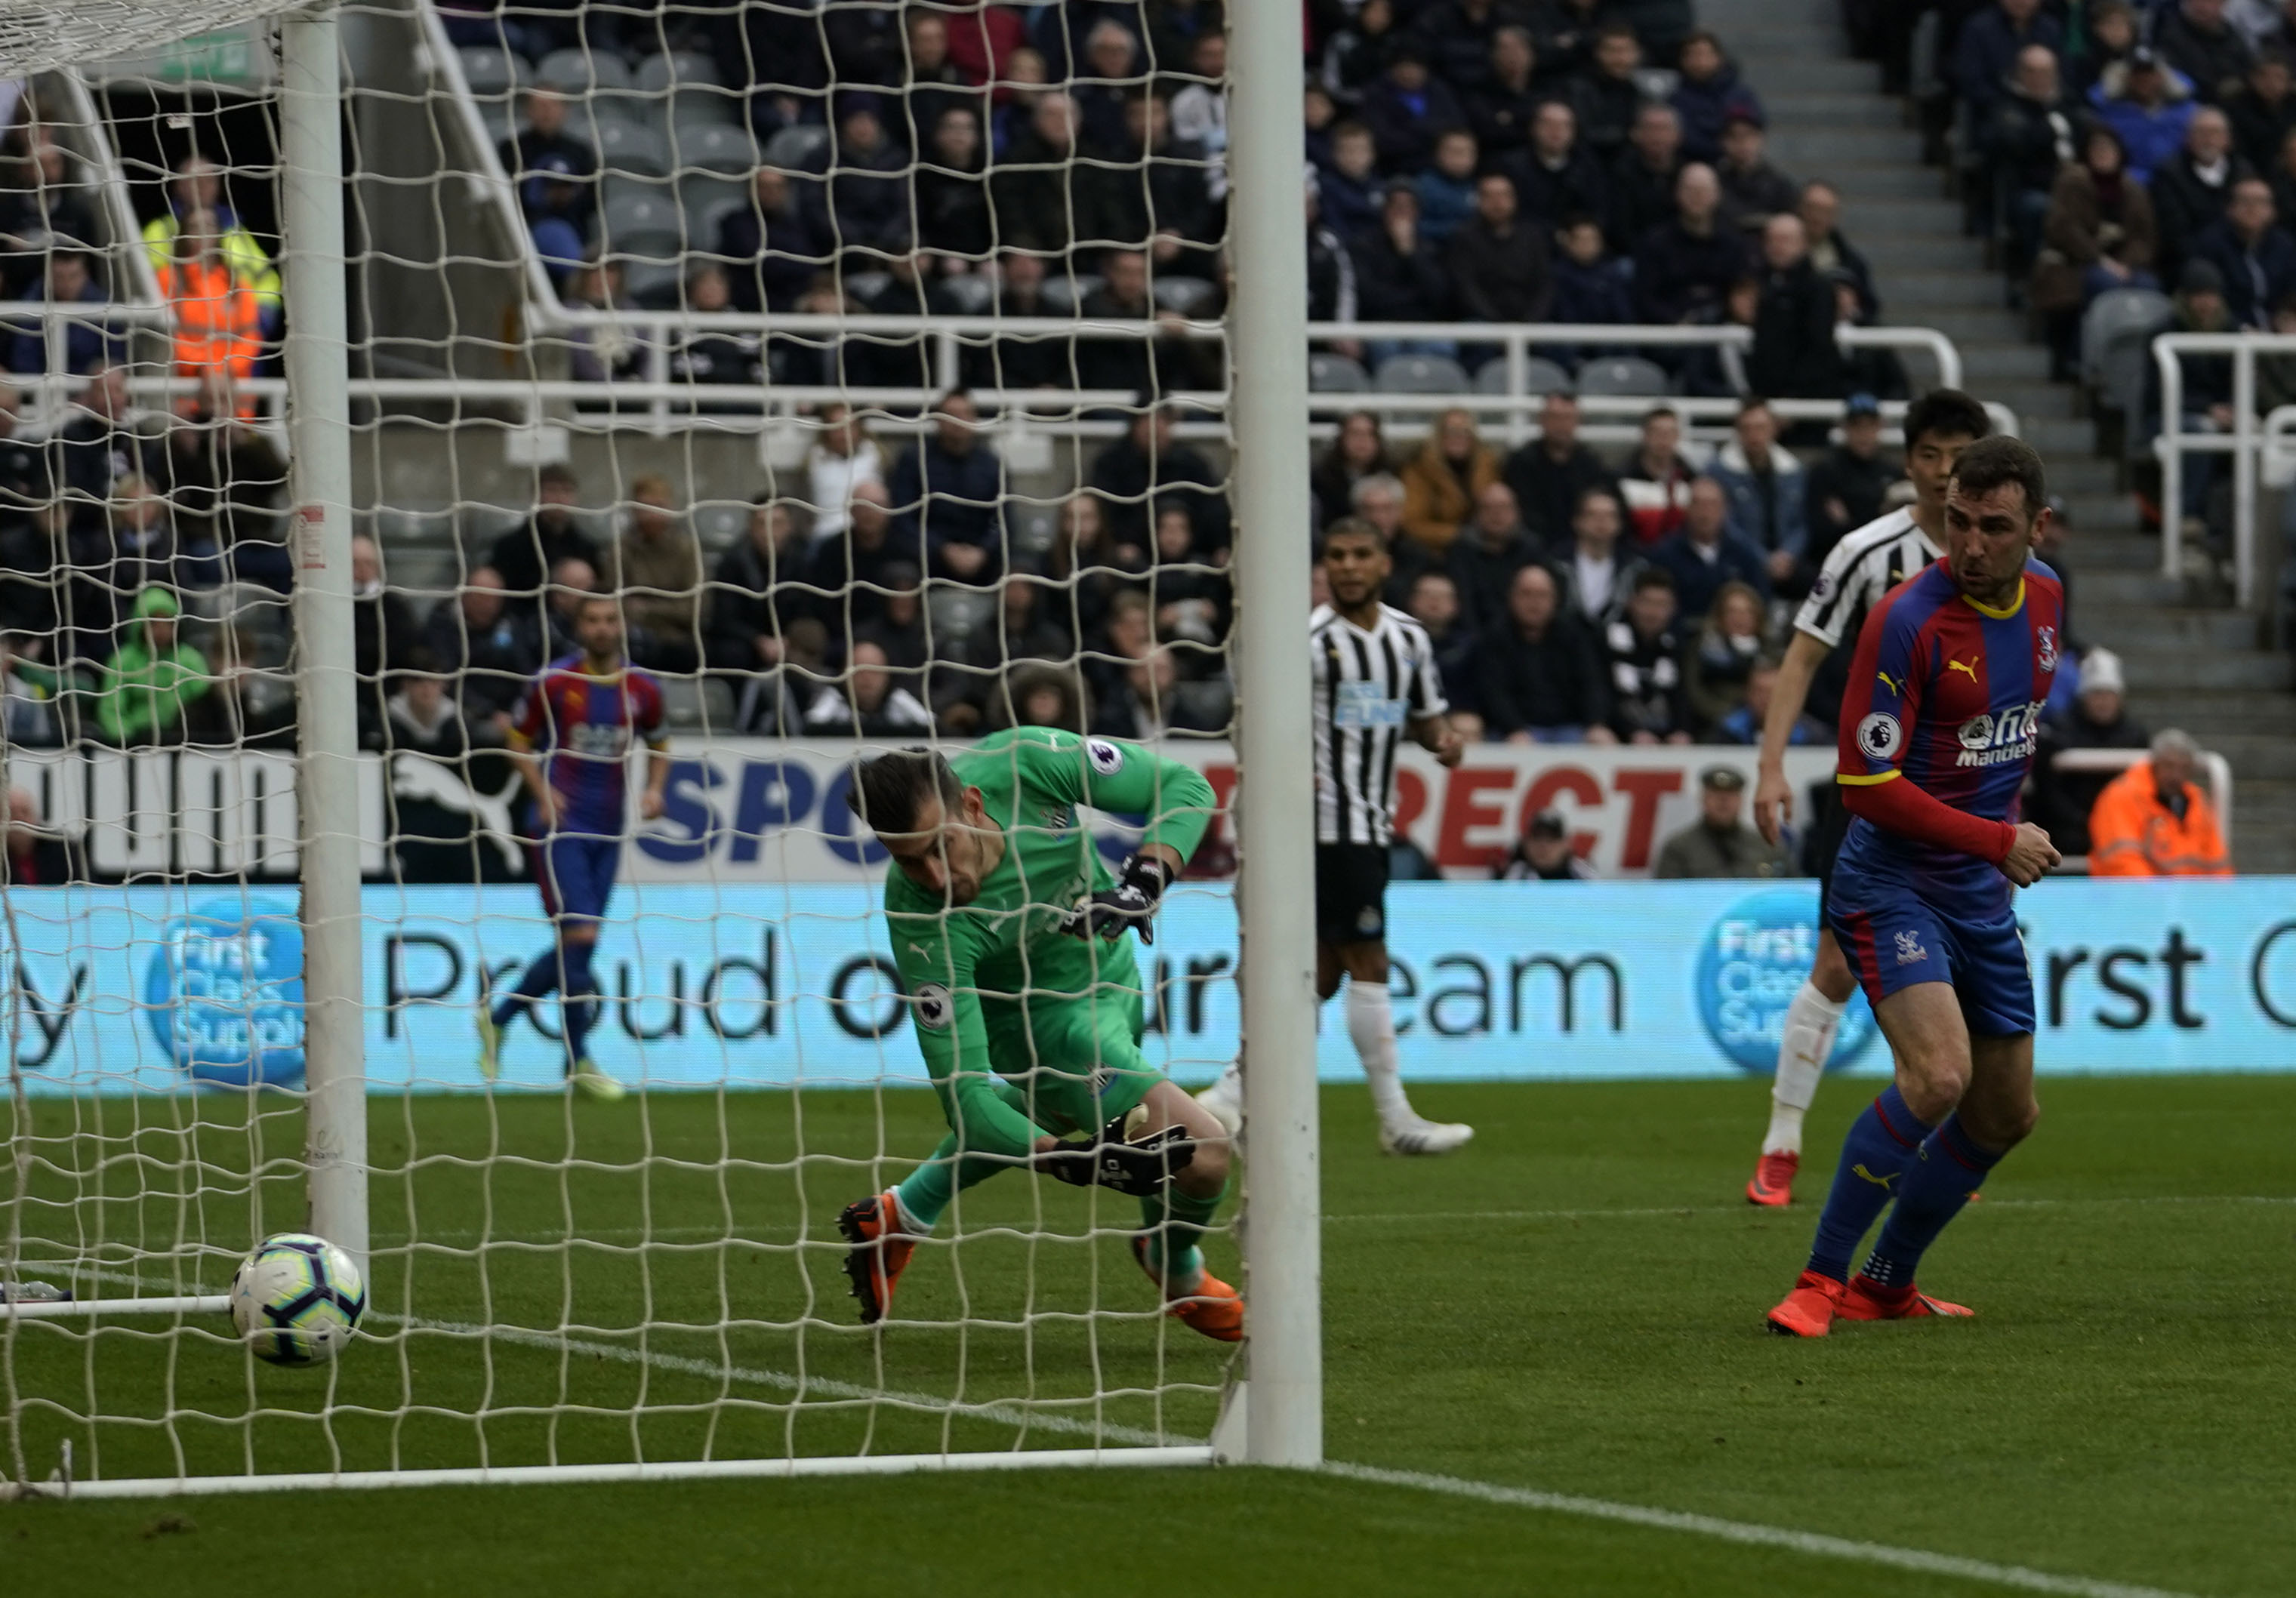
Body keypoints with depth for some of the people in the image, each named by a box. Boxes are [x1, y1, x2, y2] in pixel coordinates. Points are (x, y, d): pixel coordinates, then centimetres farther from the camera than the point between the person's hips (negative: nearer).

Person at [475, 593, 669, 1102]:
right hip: (559, 826, -5)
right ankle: (579, 1061, -5)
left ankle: (498, 1013, 30)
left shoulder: (642, 688, 4)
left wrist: (655, 789, -1)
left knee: (573, 947, 8)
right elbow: (519, 739, 4)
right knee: (581, 935, -14)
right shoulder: (553, 682, -6)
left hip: (607, 830, 5)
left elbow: (659, 745, 19)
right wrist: (542, 792, -11)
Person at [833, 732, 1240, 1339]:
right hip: (1044, 1024, -6)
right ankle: (1176, 1270, 18)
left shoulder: (1026, 763, -30)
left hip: (1112, 968, 6)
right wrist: (1073, 1163, -48)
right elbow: (964, 1095, -34)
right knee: (1200, 1149, -17)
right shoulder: (926, 931, -37)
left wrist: (1144, 882, -36)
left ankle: (898, 1219, 53)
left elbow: (1186, 787, -19)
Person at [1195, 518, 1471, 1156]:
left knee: (1323, 974, 9)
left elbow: (1426, 715, 22)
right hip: (1333, 821, -8)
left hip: (1372, 824, 8)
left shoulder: (1408, 638, 11)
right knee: (1368, 963, -9)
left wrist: (1444, 738, -1)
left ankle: (1235, 1093, 16)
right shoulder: (1310, 636, -9)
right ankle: (1396, 1120, -5)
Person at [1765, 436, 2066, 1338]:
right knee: (1938, 1075, -27)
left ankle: (1887, 1286, 29)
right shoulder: (1909, 619, -20)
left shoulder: (2044, 596, 3)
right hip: (1893, 884, -8)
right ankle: (1820, 1279, -16)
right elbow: (1867, 783, -20)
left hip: (1985, 893, 8)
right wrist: (1997, 840, -18)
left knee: (2005, 1115, 12)